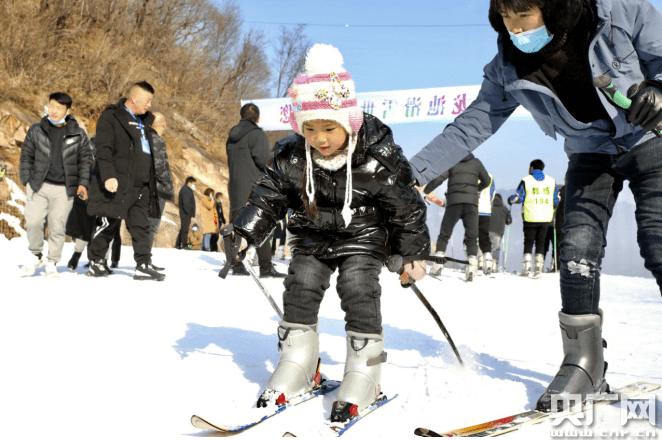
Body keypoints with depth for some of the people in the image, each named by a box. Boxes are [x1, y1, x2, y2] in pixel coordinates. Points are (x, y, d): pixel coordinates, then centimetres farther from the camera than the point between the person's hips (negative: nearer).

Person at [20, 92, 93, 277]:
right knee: (33, 222, -7)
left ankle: (52, 262, 14)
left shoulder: (78, 134, 6)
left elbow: (85, 160, 12)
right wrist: (27, 181, 7)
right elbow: (26, 157, 14)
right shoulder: (36, 131, 7)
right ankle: (36, 256, 15)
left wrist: (83, 183, 3)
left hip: (64, 189, -1)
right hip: (38, 185, 1)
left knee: (57, 226, -1)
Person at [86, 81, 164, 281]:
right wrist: (108, 176, -26)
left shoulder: (144, 120, 21)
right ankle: (96, 263, 11)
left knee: (141, 225, 3)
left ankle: (144, 266, 4)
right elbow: (104, 150, -14)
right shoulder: (110, 117, -4)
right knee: (109, 223, -2)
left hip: (140, 185, 7)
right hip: (117, 183, -7)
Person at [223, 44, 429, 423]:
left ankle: (364, 378, -3)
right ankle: (297, 370, 11)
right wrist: (243, 233, -13)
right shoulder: (290, 157, -14)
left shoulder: (379, 158, -23)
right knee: (301, 289, -4)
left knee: (358, 291, -15)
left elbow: (406, 207, -12)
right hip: (312, 238, 4)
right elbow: (269, 198, -1)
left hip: (364, 236, -4)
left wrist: (414, 255, -8)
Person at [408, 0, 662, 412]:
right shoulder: (509, 69, -14)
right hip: (591, 156, 3)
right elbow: (471, 126, -10)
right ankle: (583, 365, -1)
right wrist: (414, 172, -17)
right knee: (578, 252, -12)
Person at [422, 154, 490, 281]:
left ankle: (438, 265, -2)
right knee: (471, 237, 5)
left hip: (454, 201, -1)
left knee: (444, 234, 7)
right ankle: (472, 264, -11)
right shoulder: (476, 162, 14)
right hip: (471, 202, 1)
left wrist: (424, 191, 3)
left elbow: (438, 178, -5)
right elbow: (486, 181, 21)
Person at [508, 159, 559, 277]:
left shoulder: (526, 180, -4)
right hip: (545, 218, 3)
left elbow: (518, 197, -2)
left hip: (530, 218, -2)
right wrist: (552, 206, 31)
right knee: (540, 243, 10)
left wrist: (510, 200, 18)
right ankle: (538, 268, 4)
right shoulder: (551, 181, 6)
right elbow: (556, 200, 11)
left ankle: (527, 269, -1)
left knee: (528, 242, 5)